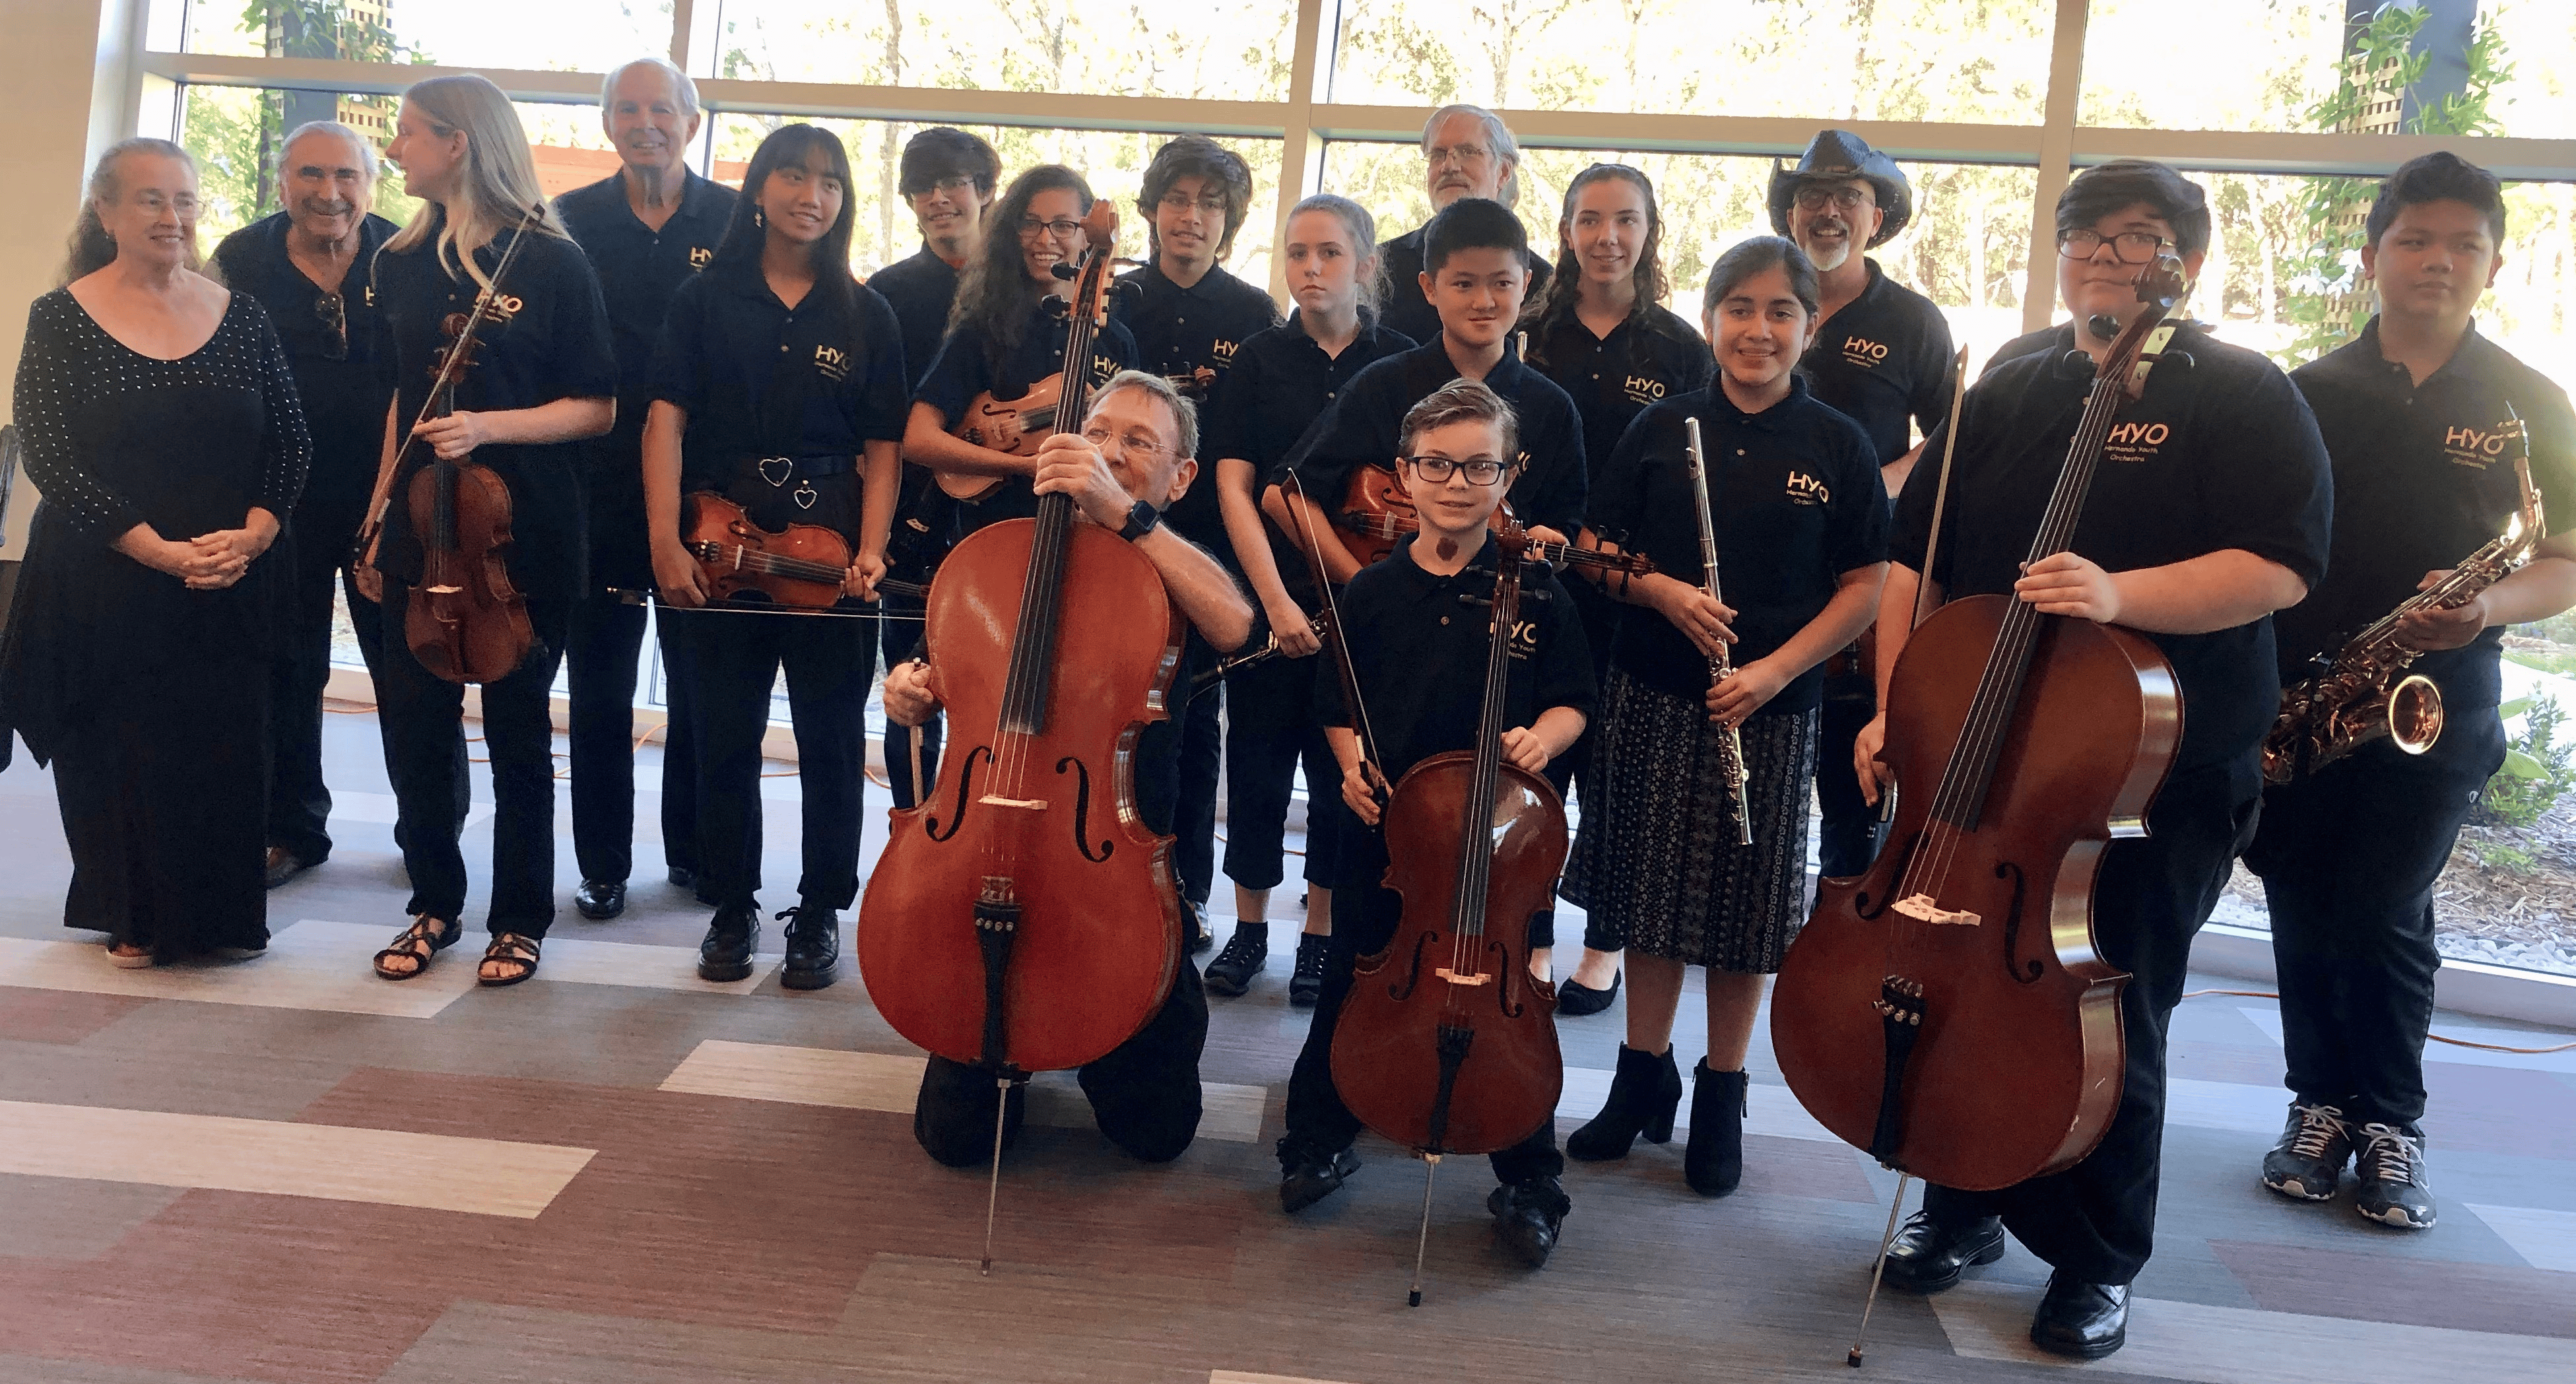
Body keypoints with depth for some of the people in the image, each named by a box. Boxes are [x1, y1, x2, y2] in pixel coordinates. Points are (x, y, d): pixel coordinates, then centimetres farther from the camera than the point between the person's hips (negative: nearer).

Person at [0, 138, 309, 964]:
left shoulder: (240, 315, 7)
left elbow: (291, 439, 5)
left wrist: (254, 532, -12)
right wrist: (158, 551, -17)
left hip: (235, 582, 2)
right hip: (105, 585, -2)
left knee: (228, 754, 3)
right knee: (121, 752, 4)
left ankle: (217, 917, 20)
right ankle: (134, 918, 23)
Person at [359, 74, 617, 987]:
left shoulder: (552, 262, -6)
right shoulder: (402, 263, 9)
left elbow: (596, 408, -6)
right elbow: (402, 397, 19)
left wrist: (489, 426, -19)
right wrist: (378, 517, 13)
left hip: (524, 533, -4)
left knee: (517, 727, 5)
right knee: (414, 719, 6)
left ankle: (522, 918, 17)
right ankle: (435, 904, 23)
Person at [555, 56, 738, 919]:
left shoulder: (736, 222, 2)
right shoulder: (571, 221, 5)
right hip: (600, 488, 1)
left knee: (702, 684, 8)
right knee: (599, 689, 7)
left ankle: (696, 850, 23)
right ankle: (603, 865, 18)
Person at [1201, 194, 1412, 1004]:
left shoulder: (1400, 365, 2)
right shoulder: (1259, 360, 2)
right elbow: (1233, 488, -4)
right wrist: (1276, 599, -14)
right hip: (1269, 598, 0)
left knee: (1341, 768, 6)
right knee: (1258, 760, 7)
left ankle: (1321, 935, 21)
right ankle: (1249, 927, 23)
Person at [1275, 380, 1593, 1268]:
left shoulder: (1534, 590, -4)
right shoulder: (1372, 593, 0)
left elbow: (1570, 699, 2)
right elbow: (1340, 706, 10)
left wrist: (1543, 736, -18)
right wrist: (1351, 764, -7)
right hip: (1385, 829, 1)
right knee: (1354, 988, 12)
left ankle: (1530, 1185, 23)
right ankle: (1319, 1144, 33)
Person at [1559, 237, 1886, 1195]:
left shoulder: (1837, 448, -2)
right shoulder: (1661, 428, 2)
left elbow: (1865, 585, -2)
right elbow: (1598, 545, 7)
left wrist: (1775, 669, -13)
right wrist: (1658, 588, -14)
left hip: (1771, 710, -1)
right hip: (1652, 695, 2)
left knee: (1746, 904, 7)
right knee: (1652, 888, 11)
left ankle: (1722, 1098, 24)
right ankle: (1643, 1077, 28)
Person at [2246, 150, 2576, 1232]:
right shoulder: (2308, 394, 7)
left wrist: (2489, 607, -17)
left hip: (2437, 703, -1)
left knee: (2384, 916, -4)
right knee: (2305, 915, 6)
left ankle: (2390, 1121, 15)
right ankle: (2321, 1104, 22)